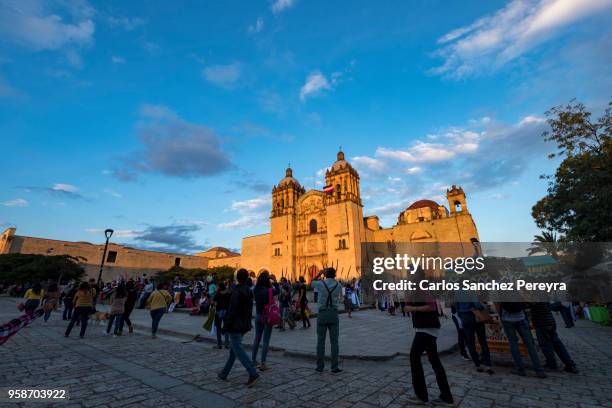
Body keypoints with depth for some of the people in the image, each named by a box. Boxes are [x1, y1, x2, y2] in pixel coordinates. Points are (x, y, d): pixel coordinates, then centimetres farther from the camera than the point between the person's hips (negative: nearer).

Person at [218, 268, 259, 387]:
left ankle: (253, 374, -8)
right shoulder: (249, 291, 5)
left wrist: (226, 326, -12)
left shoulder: (236, 291, -19)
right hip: (244, 325, 9)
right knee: (233, 349, 19)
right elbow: (250, 309, 11)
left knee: (238, 350, -3)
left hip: (235, 325, -8)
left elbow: (232, 310, -20)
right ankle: (224, 373, 32)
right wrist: (248, 323, 19)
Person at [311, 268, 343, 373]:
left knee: (320, 341, 8)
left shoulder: (320, 284, -7)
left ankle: (320, 366, 15)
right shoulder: (338, 285, -1)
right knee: (334, 342, 7)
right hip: (334, 314, 1)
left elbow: (312, 282, 16)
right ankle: (334, 367, 10)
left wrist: (320, 273, 15)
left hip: (322, 314, -1)